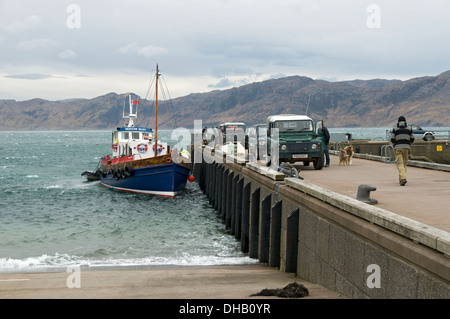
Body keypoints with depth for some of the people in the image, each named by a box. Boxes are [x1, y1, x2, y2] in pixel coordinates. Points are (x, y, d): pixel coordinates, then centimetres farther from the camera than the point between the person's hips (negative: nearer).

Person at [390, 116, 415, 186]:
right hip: (406, 147, 2)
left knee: (400, 164, -6)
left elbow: (392, 139, -1)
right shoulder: (409, 128, 9)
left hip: (398, 148, -2)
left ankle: (403, 178, -25)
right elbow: (412, 139, 9)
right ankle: (401, 179, 21)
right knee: (404, 163, 16)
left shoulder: (395, 129, 4)